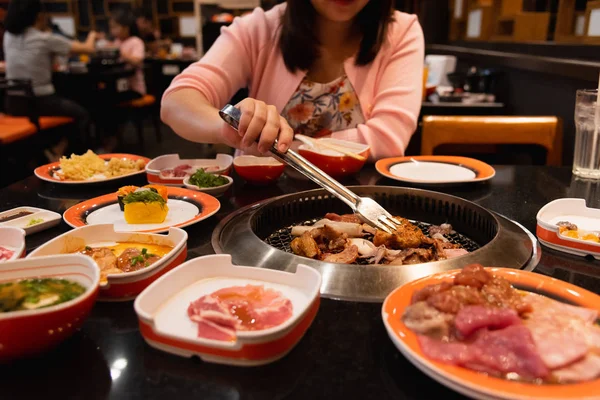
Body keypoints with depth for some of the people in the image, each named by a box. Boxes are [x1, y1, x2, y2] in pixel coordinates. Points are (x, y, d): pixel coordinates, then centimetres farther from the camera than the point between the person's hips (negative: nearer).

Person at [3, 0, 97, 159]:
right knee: (82, 114, 19)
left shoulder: (8, 36, 5)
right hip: (39, 102, -7)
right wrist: (92, 36, 16)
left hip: (13, 103, 7)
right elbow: (88, 49, -4)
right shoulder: (46, 39, -13)